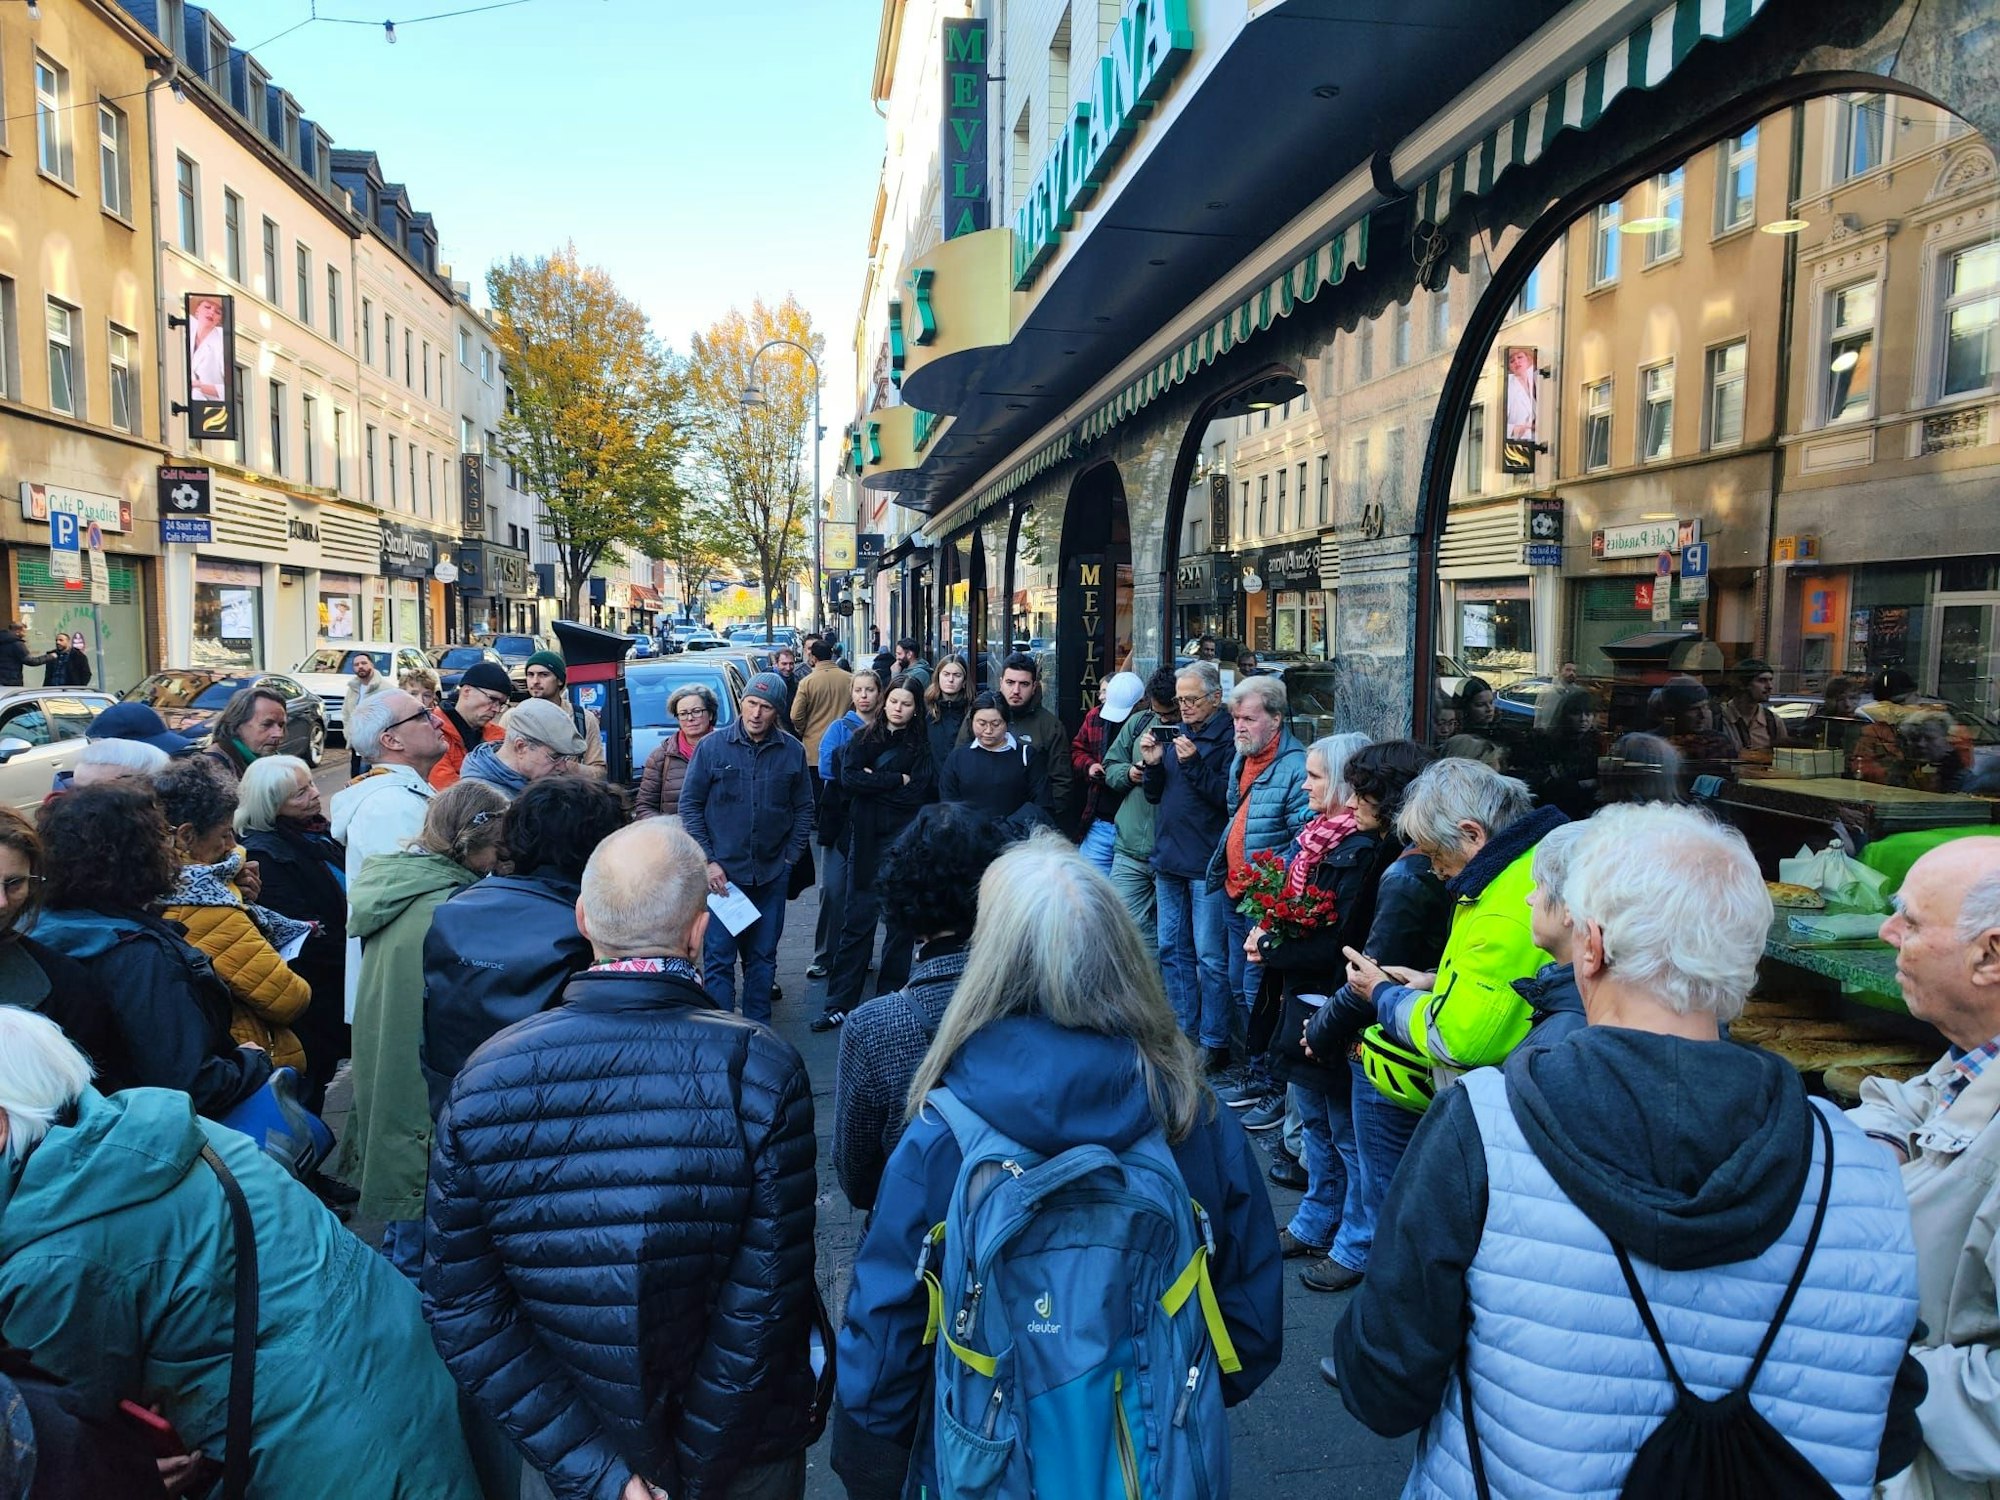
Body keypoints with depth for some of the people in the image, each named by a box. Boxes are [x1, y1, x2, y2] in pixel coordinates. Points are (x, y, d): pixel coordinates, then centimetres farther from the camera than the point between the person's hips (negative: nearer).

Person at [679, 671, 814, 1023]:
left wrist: (790, 857, 1)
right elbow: (689, 805, -2)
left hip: (772, 873, 2)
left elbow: (804, 809, 8)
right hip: (721, 872, -2)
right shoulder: (712, 747, -5)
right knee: (718, 958, 0)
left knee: (763, 957, 13)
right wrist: (707, 861, -8)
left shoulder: (793, 751, 0)